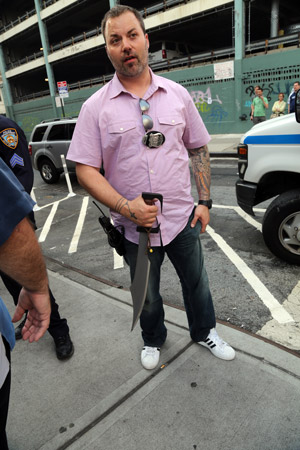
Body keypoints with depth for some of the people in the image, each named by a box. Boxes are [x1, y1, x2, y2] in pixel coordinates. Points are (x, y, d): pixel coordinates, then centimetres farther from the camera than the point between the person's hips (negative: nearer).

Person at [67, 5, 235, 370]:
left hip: (183, 218, 2)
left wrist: (204, 201, 2)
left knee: (196, 282, 19)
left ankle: (204, 332, 49)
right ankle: (153, 341, 49)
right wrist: (125, 207, -22)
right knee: (147, 295, 19)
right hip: (135, 227, -1)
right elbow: (85, 169, -9)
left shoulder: (177, 94, 2)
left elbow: (198, 149, 8)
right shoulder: (95, 107, -5)